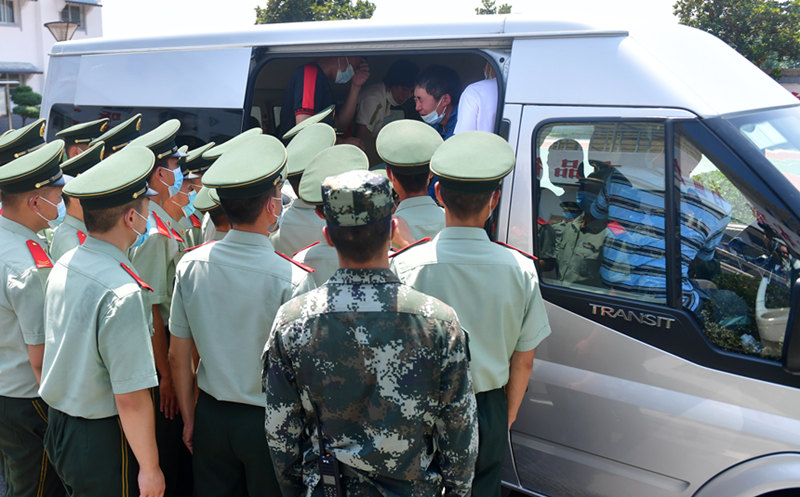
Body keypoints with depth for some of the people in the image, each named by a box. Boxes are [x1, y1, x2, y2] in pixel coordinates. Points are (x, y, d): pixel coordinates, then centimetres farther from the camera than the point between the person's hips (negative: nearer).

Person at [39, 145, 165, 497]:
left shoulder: (62, 267, 0)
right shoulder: (123, 292, -27)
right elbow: (131, 399, -25)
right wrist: (150, 469, -14)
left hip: (57, 425, 8)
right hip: (101, 439, -8)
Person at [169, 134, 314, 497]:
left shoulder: (190, 265, -7)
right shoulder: (293, 279, -22)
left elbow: (178, 356, 3)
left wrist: (189, 419, 16)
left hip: (210, 416, 4)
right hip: (268, 423, -4)